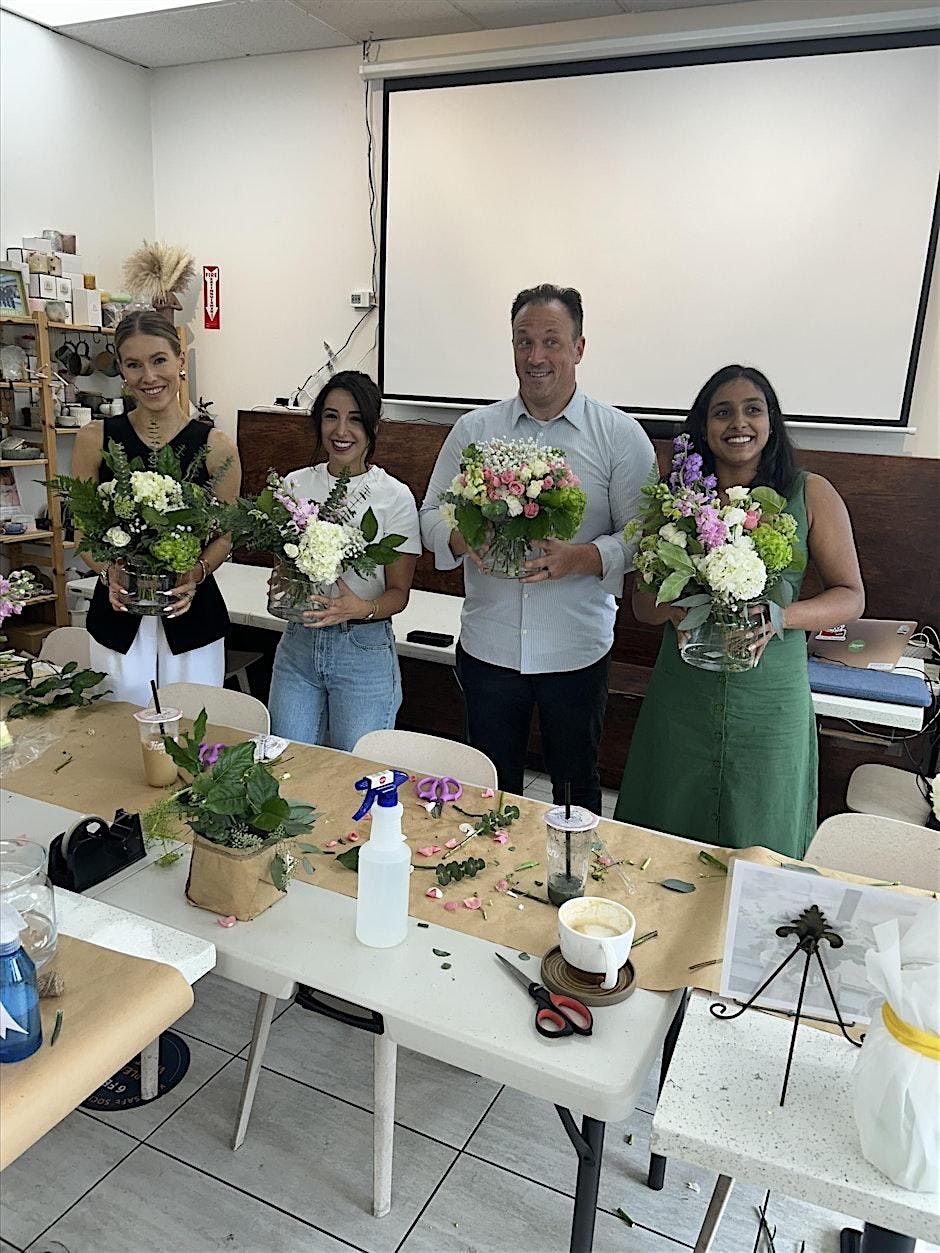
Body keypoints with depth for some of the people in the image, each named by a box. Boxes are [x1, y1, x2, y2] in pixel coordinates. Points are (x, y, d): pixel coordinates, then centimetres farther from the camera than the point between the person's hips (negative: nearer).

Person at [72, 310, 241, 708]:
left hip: (192, 617, -1)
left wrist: (197, 572, -14)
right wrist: (108, 571, -14)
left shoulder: (216, 447, -4)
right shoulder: (95, 439, 0)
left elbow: (225, 535, 4)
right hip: (118, 618, 1)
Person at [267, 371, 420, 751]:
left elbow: (398, 592, -4)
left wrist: (363, 609, -24)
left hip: (365, 650, -3)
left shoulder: (395, 497, -7)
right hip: (298, 644, 3)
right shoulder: (295, 485, 3)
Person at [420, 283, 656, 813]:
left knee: (576, 785, 16)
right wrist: (462, 539, -14)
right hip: (487, 646, 2)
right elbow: (433, 513, 8)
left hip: (577, 653, -2)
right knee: (491, 789, 17)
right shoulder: (473, 430, 4)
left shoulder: (621, 436, -3)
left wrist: (583, 558, -23)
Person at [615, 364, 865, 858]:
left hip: (771, 699, -1)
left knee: (759, 846, 13)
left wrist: (781, 617, -17)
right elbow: (641, 603, 7)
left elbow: (850, 596, 1)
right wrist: (674, 608, -16)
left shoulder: (812, 495, -1)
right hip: (682, 694, 2)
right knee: (667, 834, 14)